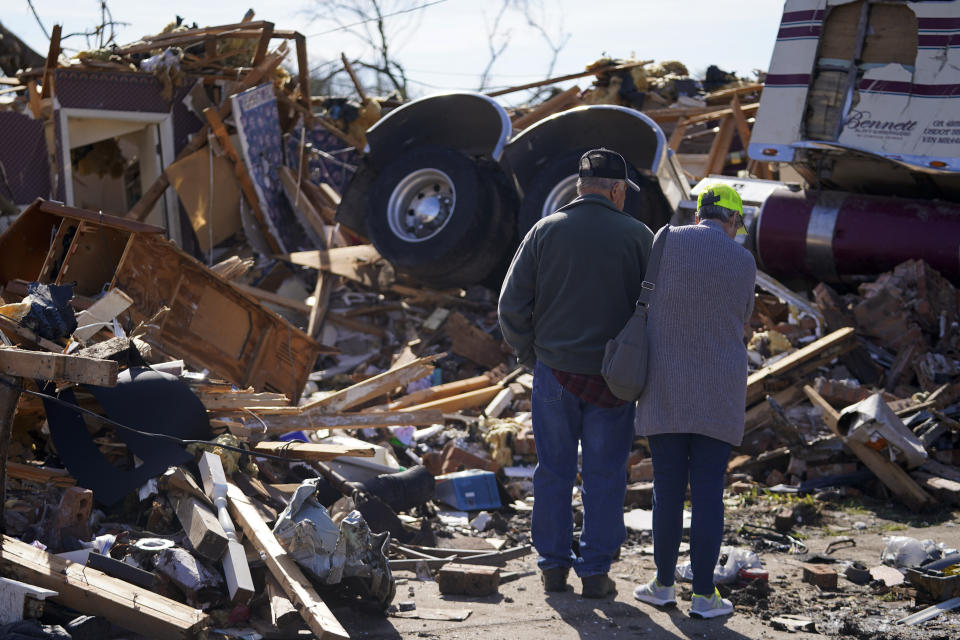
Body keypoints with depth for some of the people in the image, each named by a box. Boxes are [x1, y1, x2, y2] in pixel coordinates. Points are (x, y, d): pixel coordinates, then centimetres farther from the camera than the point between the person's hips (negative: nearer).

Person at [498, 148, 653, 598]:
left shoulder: (545, 231, 0)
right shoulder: (637, 236, -3)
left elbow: (512, 305, -2)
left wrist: (530, 355, 12)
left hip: (554, 372, 2)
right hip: (612, 377, -1)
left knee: (554, 471, 11)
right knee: (604, 475, 7)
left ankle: (553, 566, 16)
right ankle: (595, 572, 10)